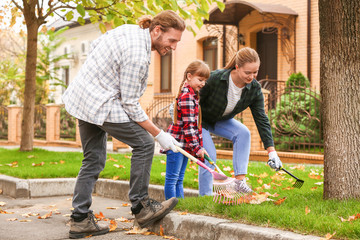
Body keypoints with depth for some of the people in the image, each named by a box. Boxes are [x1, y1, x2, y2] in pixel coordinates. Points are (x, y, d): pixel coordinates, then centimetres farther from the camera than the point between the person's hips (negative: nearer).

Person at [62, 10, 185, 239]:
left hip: (83, 96, 10)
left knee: (94, 159, 12)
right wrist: (159, 134, -13)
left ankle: (80, 220, 14)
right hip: (101, 105, -10)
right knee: (144, 144, -3)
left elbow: (95, 46, 19)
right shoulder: (138, 55, -23)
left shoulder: (130, 29, 5)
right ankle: (141, 207, 4)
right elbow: (130, 104, -19)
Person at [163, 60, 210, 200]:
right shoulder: (187, 97, -16)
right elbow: (188, 125, -20)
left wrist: (197, 146, 22)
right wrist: (197, 147, -19)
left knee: (179, 180, 13)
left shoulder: (192, 95, 16)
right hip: (177, 142, -10)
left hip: (184, 145, 10)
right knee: (171, 179, -5)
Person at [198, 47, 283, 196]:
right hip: (200, 119, -5)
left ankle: (240, 180, -21)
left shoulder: (254, 88, -19)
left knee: (243, 133, -20)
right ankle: (205, 197, -5)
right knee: (209, 156, -19)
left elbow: (262, 119, -16)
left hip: (221, 121, 5)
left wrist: (272, 152, -21)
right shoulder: (214, 78, -34)